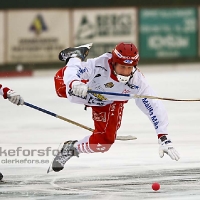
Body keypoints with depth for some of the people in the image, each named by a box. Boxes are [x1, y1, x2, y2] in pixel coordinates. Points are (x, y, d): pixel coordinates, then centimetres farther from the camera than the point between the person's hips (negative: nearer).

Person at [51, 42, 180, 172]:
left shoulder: (137, 82, -35)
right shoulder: (100, 65, -42)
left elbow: (155, 108, -31)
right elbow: (72, 71, -45)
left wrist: (164, 138, -37)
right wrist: (74, 83, -70)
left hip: (109, 104, 2)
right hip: (86, 85, -2)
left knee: (104, 142, -9)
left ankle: (73, 148, 23)